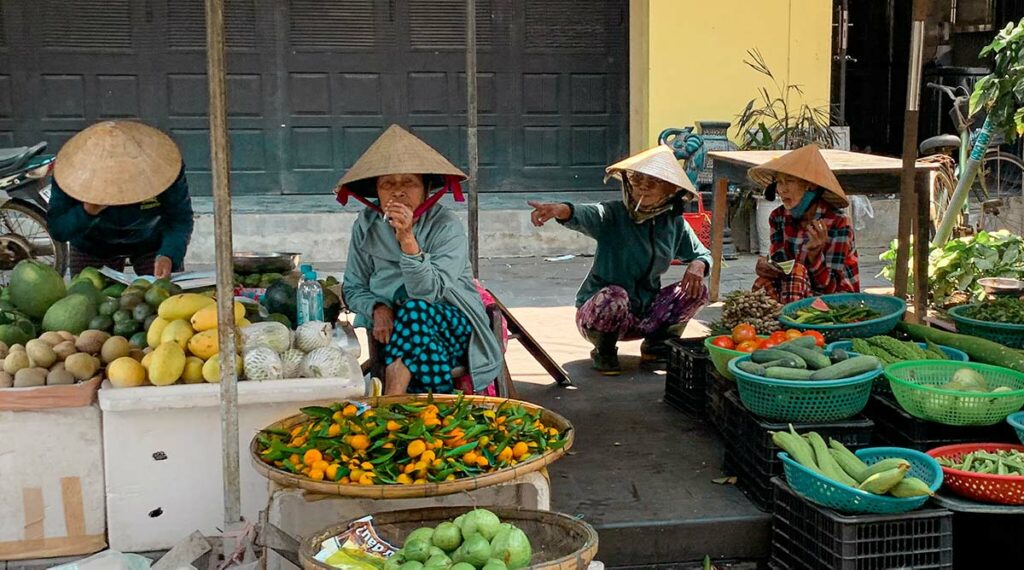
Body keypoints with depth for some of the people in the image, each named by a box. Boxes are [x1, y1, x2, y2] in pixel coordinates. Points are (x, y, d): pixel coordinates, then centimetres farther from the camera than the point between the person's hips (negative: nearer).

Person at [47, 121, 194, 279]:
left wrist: (168, 256, -46)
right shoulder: (72, 172, -30)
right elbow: (57, 230, -25)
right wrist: (87, 212, -45)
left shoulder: (162, 165, -32)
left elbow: (180, 219, -27)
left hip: (152, 242, 0)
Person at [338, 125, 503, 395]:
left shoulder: (446, 226, -11)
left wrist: (407, 239, -33)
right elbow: (353, 288, 7)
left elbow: (428, 293, -23)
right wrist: (377, 308, -15)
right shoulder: (366, 226, 2)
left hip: (455, 326, -2)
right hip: (393, 330, 3)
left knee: (416, 310, -34)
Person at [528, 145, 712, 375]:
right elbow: (583, 216, -38)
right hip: (598, 310, -4)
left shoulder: (675, 224, 0)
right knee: (613, 295, -37)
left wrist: (698, 265, -12)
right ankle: (604, 351, -6)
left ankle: (657, 345, 10)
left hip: (645, 315, 4)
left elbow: (702, 254, 14)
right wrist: (559, 210, -63)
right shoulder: (613, 215, -17)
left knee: (697, 290, -11)